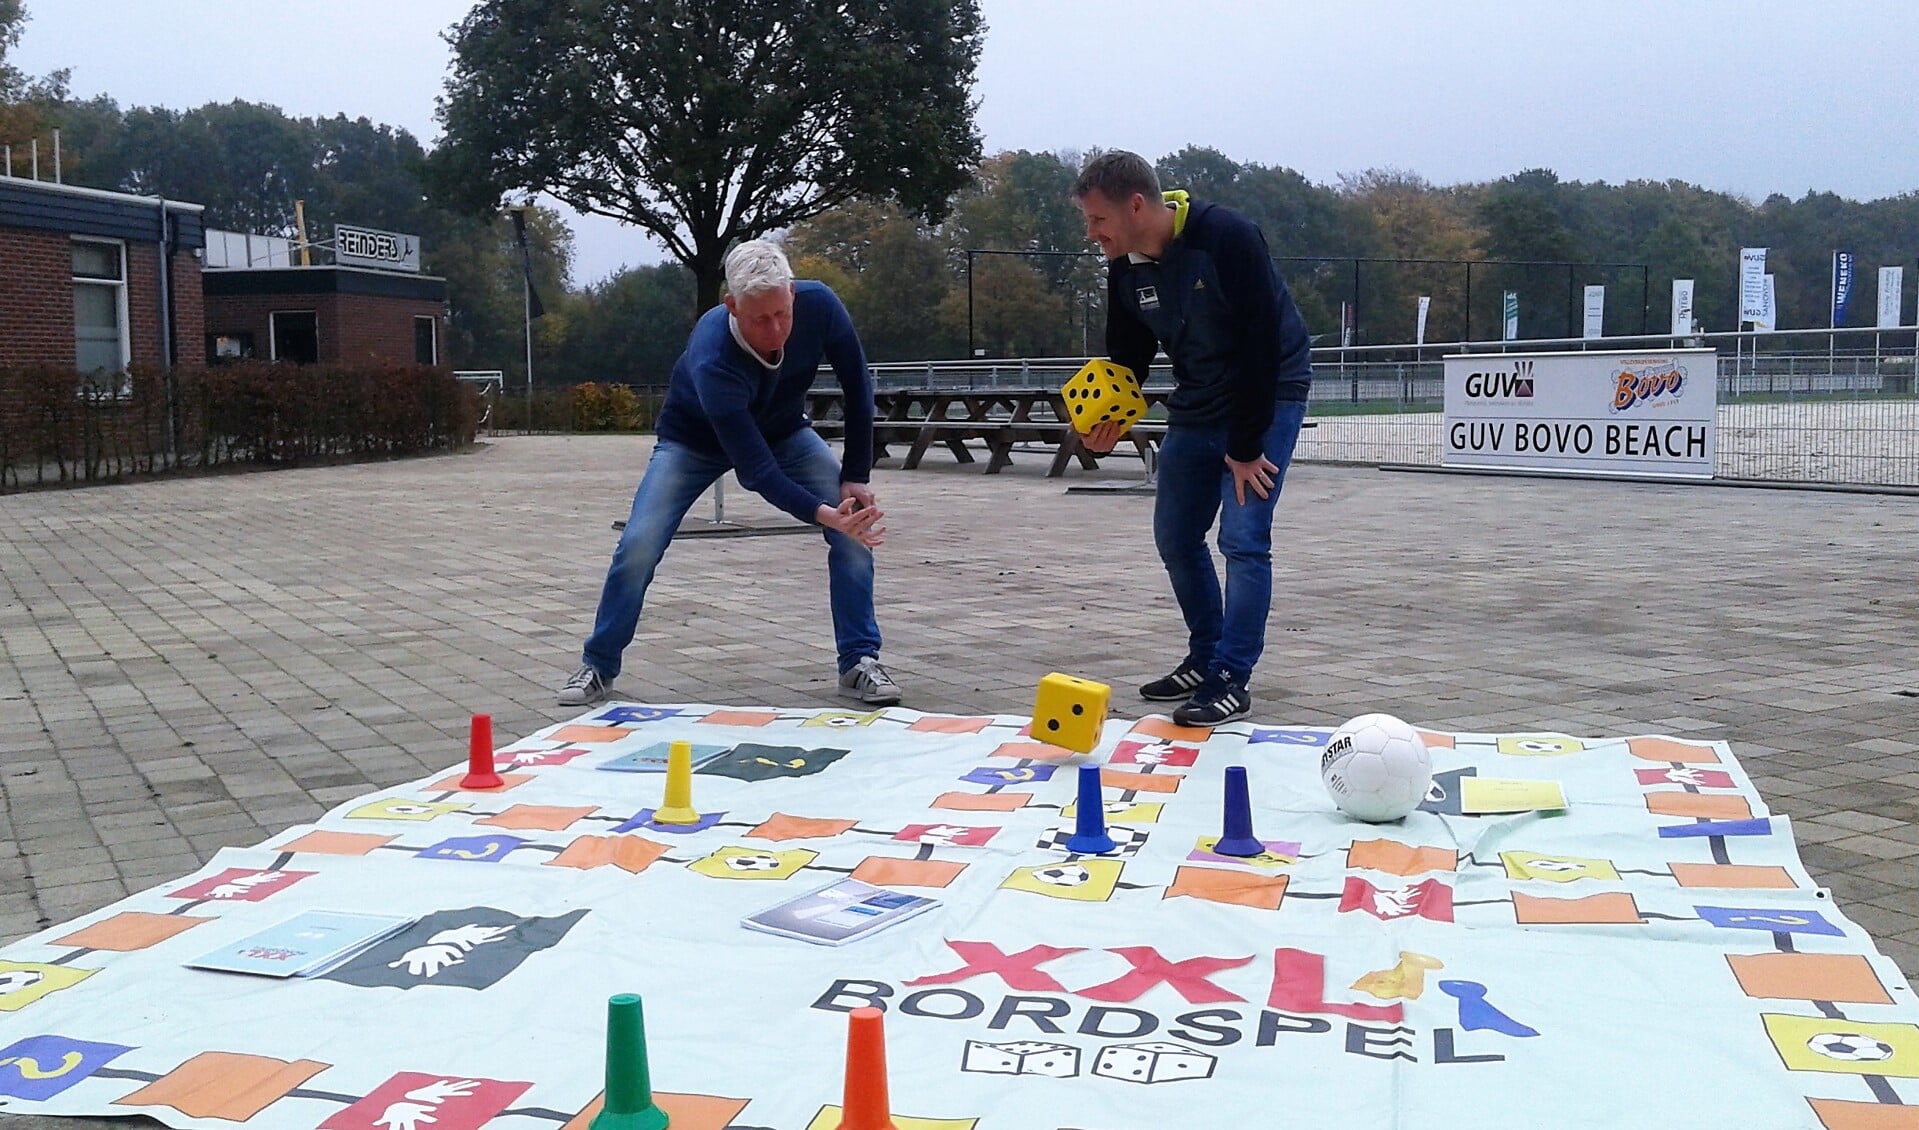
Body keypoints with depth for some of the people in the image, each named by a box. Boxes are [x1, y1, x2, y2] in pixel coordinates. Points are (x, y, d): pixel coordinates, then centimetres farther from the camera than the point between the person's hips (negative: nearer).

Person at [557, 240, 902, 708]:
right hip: (695, 440, -3)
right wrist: (823, 514, -55)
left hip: (783, 430, 3)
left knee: (857, 524, -16)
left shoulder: (819, 305, -32)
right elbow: (756, 471, -41)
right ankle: (598, 666, 6)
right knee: (639, 545, -16)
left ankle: (859, 661, -4)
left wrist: (855, 476, -15)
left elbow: (857, 388, -14)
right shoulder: (712, 361, -42)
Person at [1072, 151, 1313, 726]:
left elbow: (1262, 345, -25)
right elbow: (1128, 354, 6)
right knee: (1175, 538, 10)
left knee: (1243, 538, -12)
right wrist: (1109, 420, -14)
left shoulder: (1229, 238, -27)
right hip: (1196, 403, 7)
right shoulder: (1126, 267, -6)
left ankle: (1232, 681, -4)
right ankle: (1206, 661, 26)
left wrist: (1245, 447, -21)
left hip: (1269, 394, -7)